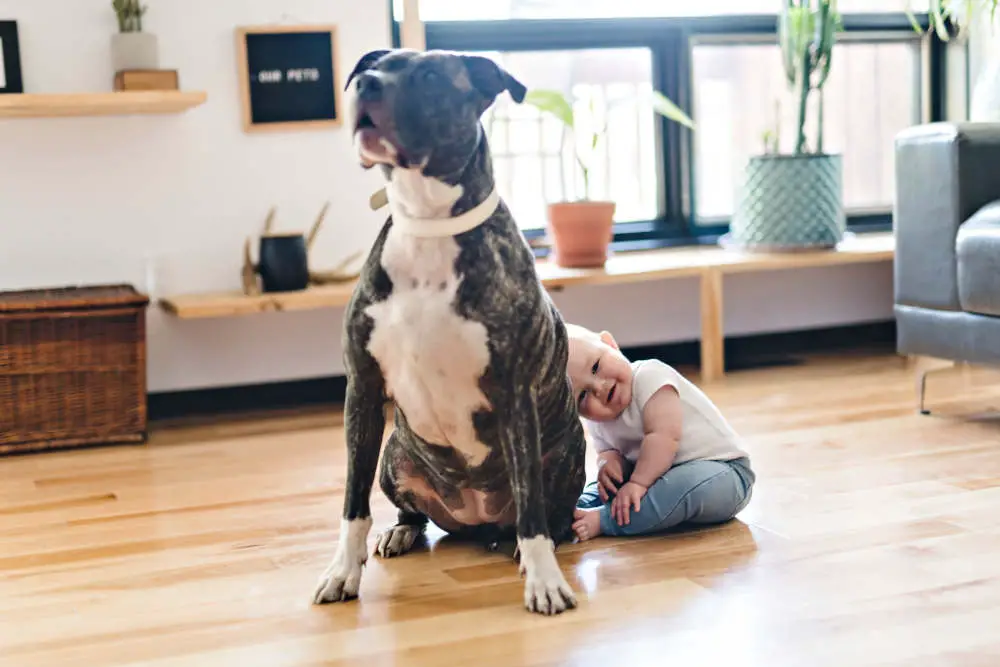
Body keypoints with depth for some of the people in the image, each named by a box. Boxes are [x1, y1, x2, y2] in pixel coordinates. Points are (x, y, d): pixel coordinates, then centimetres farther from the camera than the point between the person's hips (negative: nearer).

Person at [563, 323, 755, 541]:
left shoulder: (649, 376, -22)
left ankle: (603, 520, -38)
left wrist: (638, 482, -31)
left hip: (720, 468, -8)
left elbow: (664, 435, -30)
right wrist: (609, 463, -17)